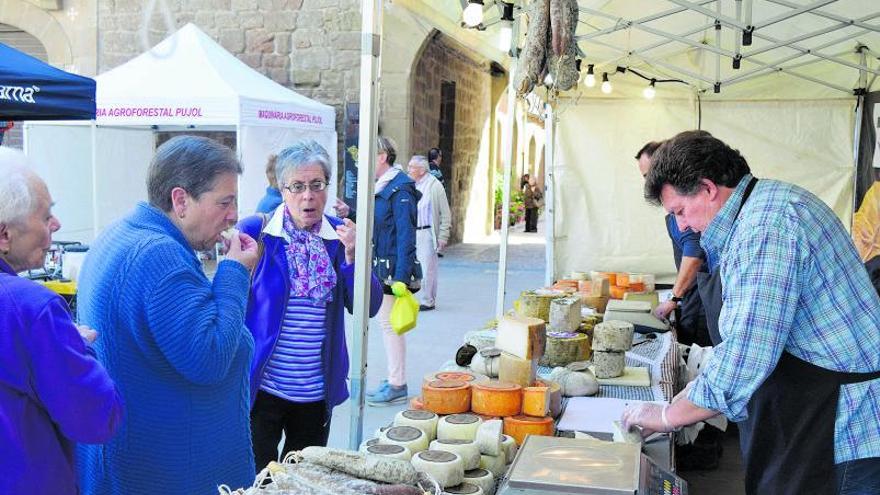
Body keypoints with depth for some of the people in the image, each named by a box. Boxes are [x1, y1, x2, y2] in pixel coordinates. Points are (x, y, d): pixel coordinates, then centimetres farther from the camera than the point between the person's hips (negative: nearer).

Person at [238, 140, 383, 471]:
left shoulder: (340, 235, 1)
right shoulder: (254, 230, -8)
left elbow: (368, 307, -5)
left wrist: (352, 256, -17)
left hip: (318, 391, 4)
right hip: (261, 387, -3)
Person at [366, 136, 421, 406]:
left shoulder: (399, 190, -15)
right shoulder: (381, 188, 12)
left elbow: (406, 236, -19)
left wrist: (401, 277, -22)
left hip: (394, 268, -10)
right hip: (381, 268, 10)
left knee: (390, 324, -3)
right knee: (387, 323, 15)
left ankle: (398, 386, 7)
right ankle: (393, 380, 26)